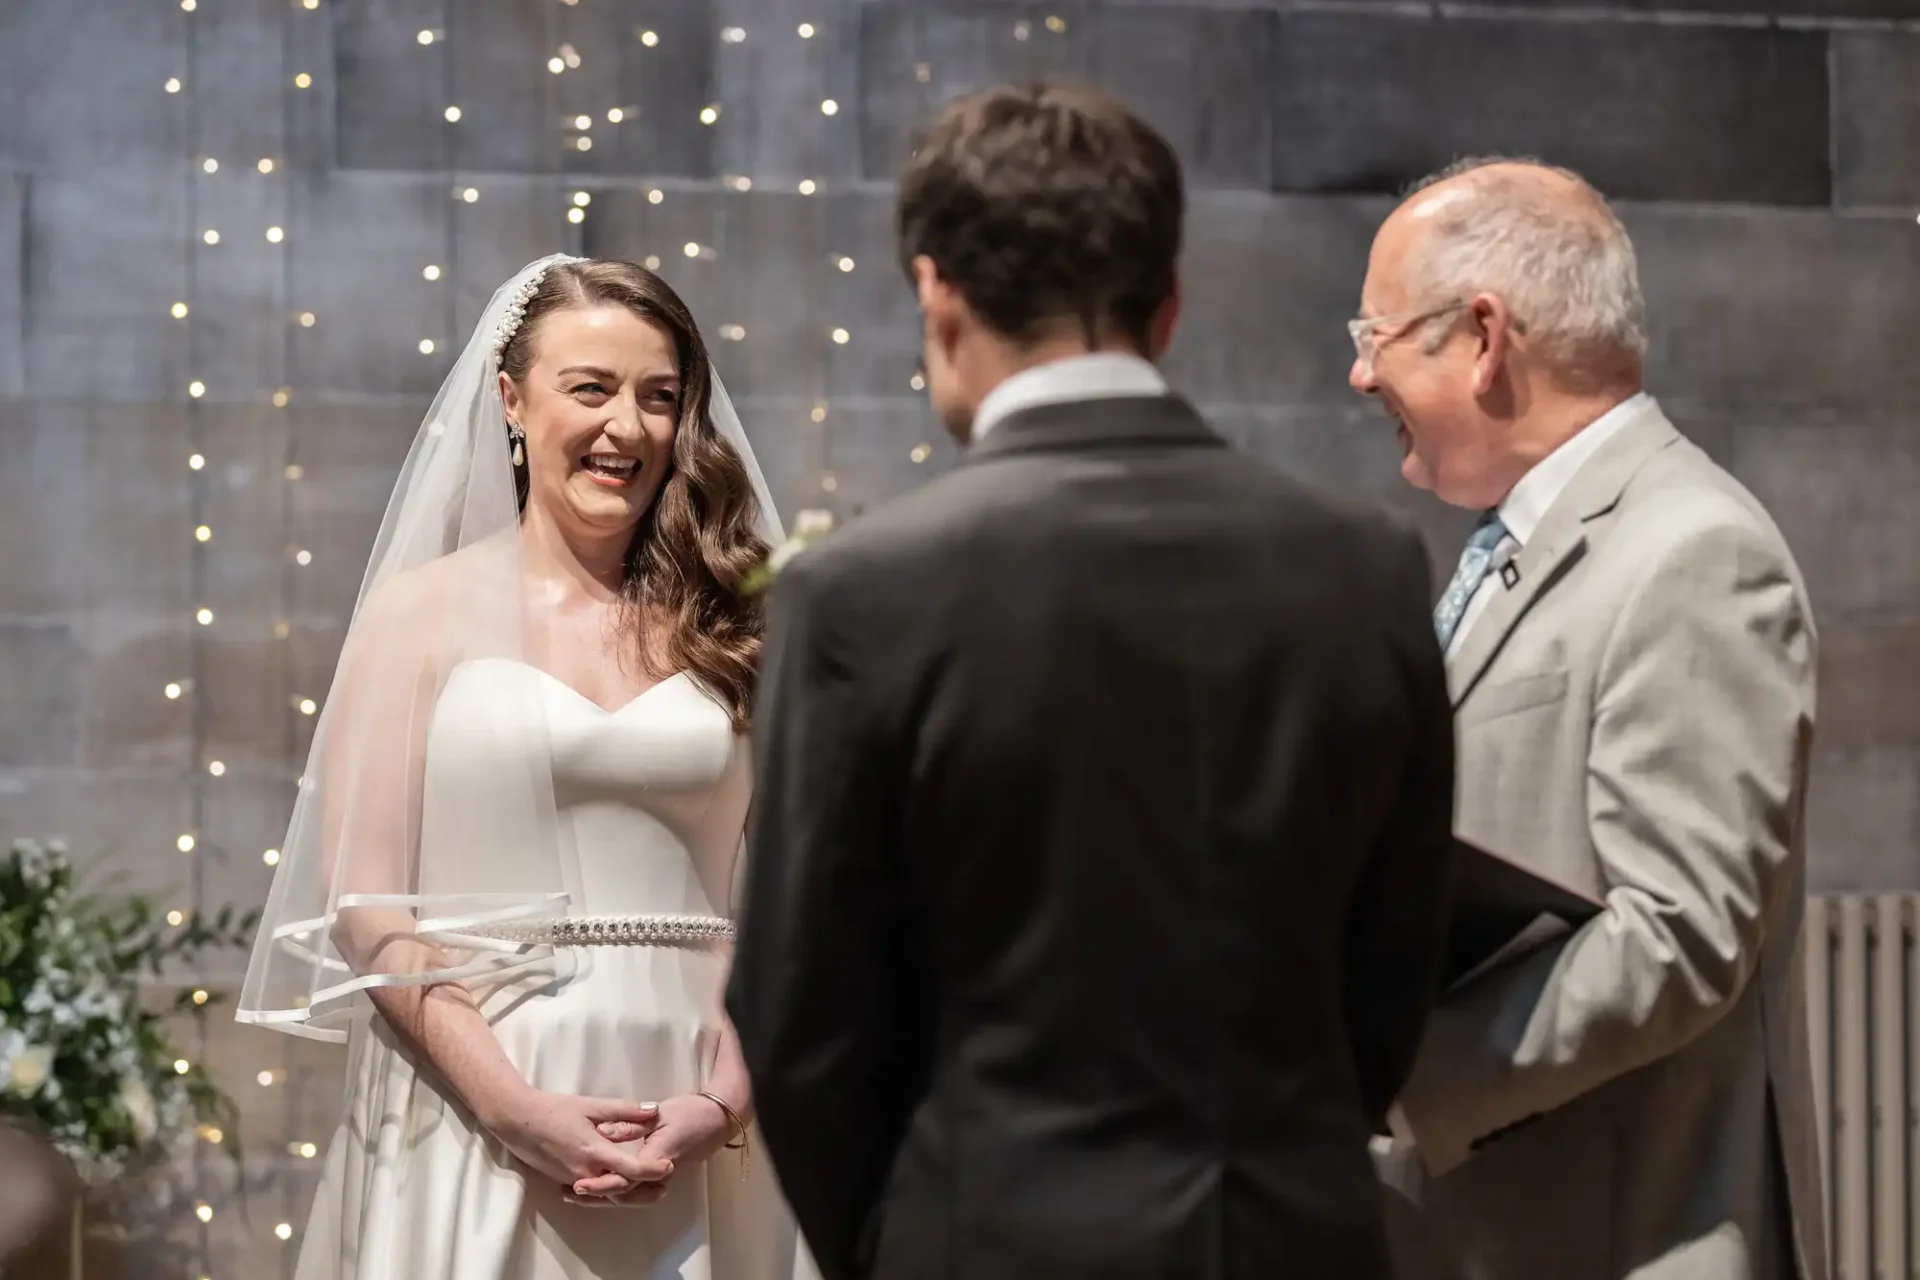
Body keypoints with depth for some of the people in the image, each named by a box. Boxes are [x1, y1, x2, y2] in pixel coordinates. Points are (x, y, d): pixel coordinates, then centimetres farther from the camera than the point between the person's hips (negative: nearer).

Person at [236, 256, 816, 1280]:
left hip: (689, 1139, 2)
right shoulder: (426, 609, 3)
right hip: (468, 1106, -2)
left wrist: (725, 1100, -11)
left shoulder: (722, 630, 9)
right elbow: (363, 901, -3)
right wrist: (514, 1108, -13)